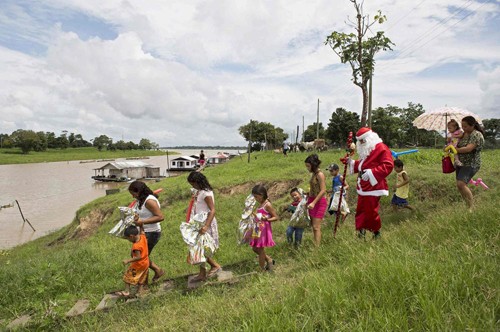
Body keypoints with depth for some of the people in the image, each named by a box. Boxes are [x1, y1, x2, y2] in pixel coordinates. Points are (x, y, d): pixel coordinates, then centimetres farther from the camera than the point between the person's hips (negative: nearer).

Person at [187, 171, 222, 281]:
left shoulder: (206, 193, -18)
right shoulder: (200, 191, 8)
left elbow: (212, 210, -23)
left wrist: (206, 226, -31)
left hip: (206, 224, -9)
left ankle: (215, 265, 13)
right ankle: (202, 273, 21)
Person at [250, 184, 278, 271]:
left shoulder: (267, 205, -16)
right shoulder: (260, 204, 10)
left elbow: (276, 217, -16)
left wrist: (267, 219, -29)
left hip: (264, 229, -9)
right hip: (258, 229, 9)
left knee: (260, 249, 1)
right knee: (255, 248, 16)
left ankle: (262, 270, 16)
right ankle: (269, 260, 30)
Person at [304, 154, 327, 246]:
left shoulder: (320, 174, -14)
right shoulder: (314, 174, 11)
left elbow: (323, 190, -19)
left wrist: (314, 203, -22)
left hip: (319, 202, -9)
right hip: (312, 201, 9)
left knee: (316, 227, -8)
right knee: (313, 226, 10)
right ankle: (315, 245, 16)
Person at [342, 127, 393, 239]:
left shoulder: (381, 148, -12)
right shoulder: (365, 149, 19)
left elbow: (388, 166, -20)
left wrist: (370, 173, -25)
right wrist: (351, 162, 12)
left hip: (373, 186, -9)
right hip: (363, 186, 9)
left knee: (371, 211, -2)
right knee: (360, 209, 10)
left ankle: (376, 232, 18)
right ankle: (361, 231, 20)